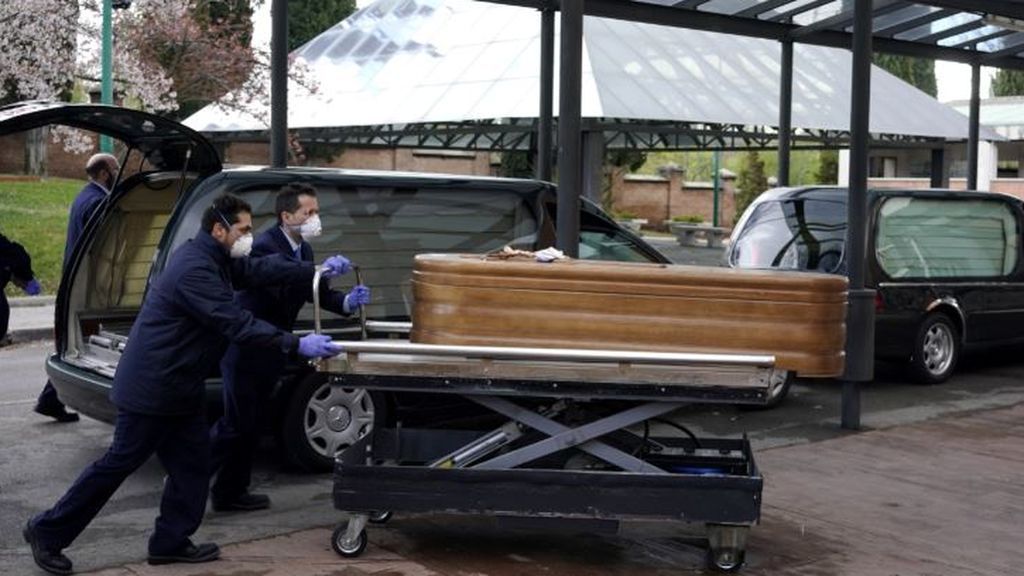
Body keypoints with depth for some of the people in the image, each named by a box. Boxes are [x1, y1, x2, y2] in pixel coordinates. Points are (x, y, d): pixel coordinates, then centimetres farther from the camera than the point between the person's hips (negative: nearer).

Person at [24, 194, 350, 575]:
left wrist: (317, 271, 7)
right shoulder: (195, 269, -25)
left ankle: (171, 543, 19)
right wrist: (297, 346, -29)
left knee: (191, 465, 11)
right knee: (120, 463, -1)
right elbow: (236, 324, -29)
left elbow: (259, 270, 13)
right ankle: (48, 531, 12)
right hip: (151, 386, -10)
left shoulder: (214, 259, 7)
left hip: (179, 386, 10)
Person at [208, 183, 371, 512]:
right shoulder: (264, 247, -22)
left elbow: (317, 293, 5)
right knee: (237, 424, -5)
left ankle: (230, 492, 25)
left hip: (268, 351, 9)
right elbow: (282, 291, -35)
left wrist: (348, 302, -13)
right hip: (245, 349, -9)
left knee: (250, 424, 14)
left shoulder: (303, 250, 7)